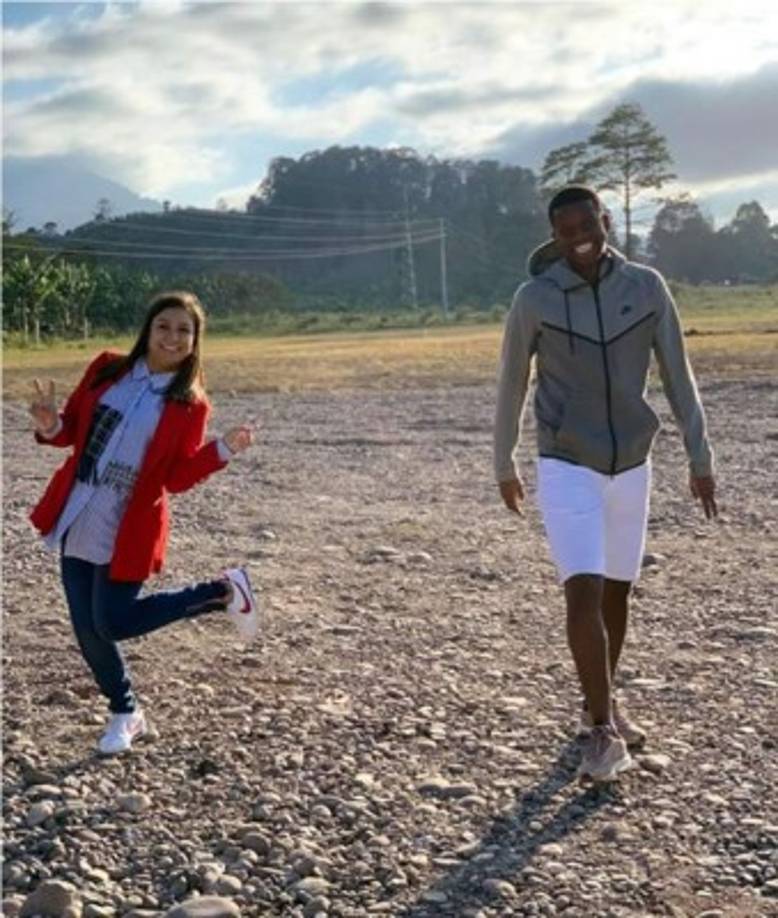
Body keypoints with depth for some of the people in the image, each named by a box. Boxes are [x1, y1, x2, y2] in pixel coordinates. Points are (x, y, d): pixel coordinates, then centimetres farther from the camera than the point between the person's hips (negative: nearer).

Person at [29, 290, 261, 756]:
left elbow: (177, 478, -8)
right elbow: (72, 428, 8)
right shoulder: (108, 369, 1)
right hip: (76, 523, 4)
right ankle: (126, 713, 30)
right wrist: (50, 426, -15)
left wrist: (223, 450, -22)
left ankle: (226, 592, 11)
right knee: (88, 629, 7)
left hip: (128, 532, -4)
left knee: (112, 622, -5)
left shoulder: (189, 405, -7)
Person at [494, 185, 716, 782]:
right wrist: (504, 466, 10)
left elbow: (678, 376, 2)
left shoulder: (646, 287, -3)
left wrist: (701, 458, 2)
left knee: (617, 593, 13)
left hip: (631, 467, 3)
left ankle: (601, 706, 32)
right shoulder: (534, 299, -9)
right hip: (567, 469, -3)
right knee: (584, 594, -14)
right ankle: (603, 730, -5)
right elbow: (512, 387, 2)